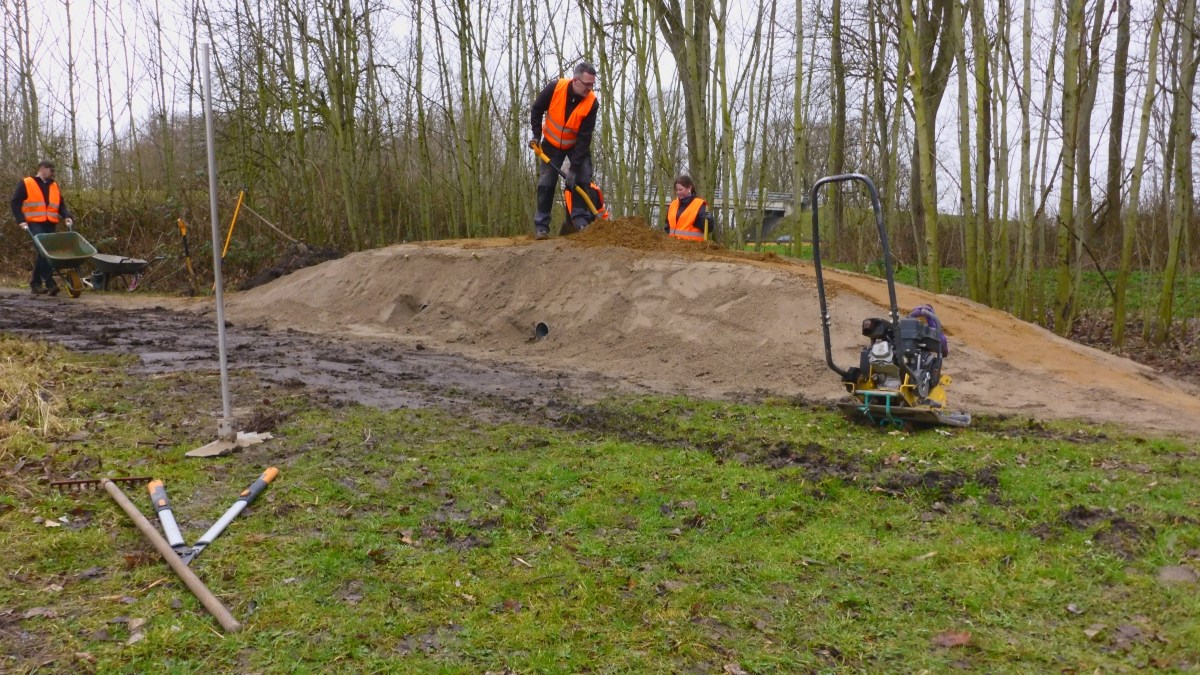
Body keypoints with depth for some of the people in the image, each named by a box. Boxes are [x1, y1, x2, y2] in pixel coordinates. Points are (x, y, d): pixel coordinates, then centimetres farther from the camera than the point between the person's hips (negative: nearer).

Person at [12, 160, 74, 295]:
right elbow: (16, 203, 0)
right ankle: (50, 283, -23)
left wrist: (67, 217, -1)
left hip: (50, 225, 6)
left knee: (43, 253, 7)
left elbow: (61, 205, 19)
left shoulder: (54, 186, 18)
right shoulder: (25, 184, 2)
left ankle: (35, 284, 17)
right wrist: (21, 220, -12)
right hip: (34, 224, -6)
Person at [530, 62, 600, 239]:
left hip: (577, 145, 0)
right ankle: (541, 225, 2)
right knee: (546, 183, -3)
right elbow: (536, 109, -7)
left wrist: (574, 167, -28)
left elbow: (584, 137, -26)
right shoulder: (555, 87, -26)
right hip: (552, 143, 0)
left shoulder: (592, 103, -26)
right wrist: (536, 135, -13)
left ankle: (581, 219, -3)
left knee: (583, 180, -12)